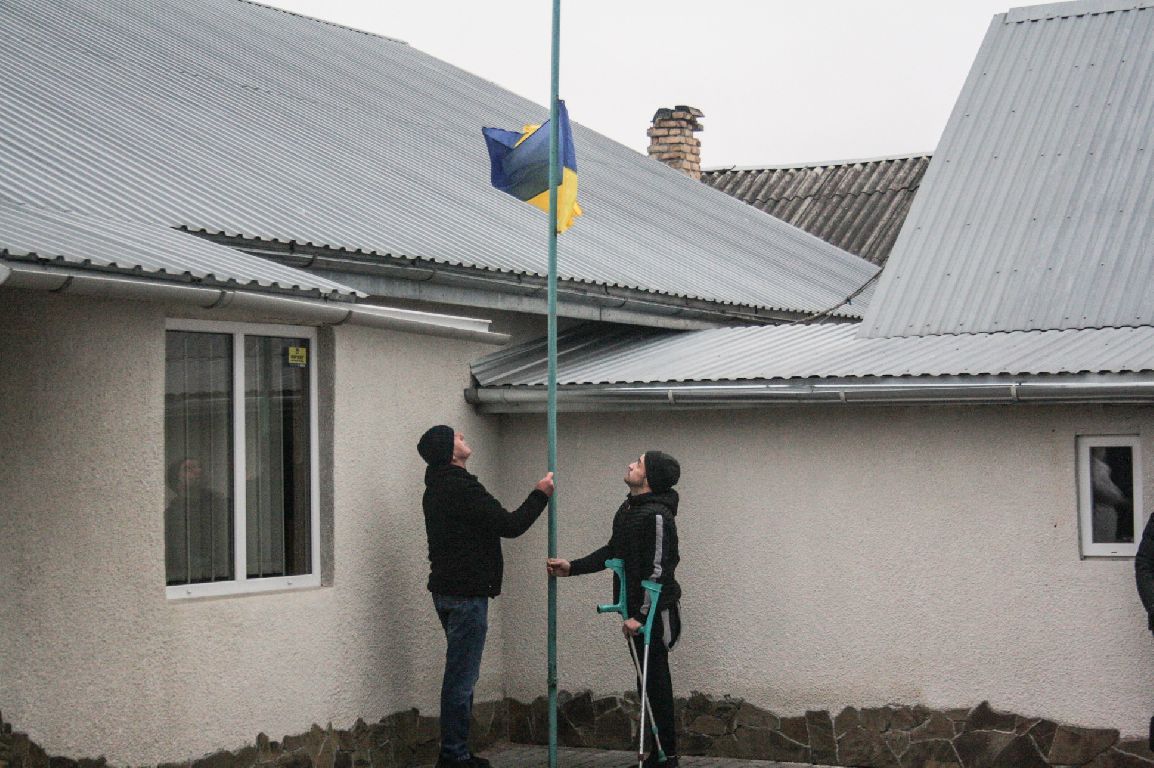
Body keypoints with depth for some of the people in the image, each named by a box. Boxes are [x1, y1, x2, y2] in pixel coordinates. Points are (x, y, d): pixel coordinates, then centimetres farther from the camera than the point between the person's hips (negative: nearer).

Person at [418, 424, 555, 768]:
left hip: (447, 590, 11)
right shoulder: (462, 488, -18)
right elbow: (510, 526, -17)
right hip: (466, 593, -11)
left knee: (460, 674, 15)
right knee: (462, 676, -6)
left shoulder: (436, 488, 15)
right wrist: (540, 495, -6)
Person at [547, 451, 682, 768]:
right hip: (636, 609, 9)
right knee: (649, 680, 13)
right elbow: (612, 552, 20)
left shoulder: (656, 516, -19)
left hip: (654, 611, -9)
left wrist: (640, 614, -22)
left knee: (655, 681, -3)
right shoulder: (627, 509, 11)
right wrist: (571, 567, 13)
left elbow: (656, 571, -22)